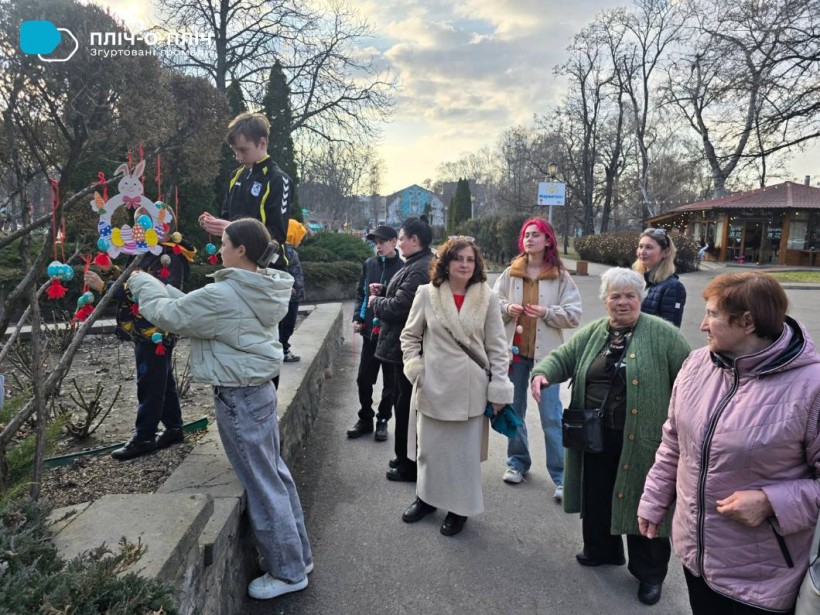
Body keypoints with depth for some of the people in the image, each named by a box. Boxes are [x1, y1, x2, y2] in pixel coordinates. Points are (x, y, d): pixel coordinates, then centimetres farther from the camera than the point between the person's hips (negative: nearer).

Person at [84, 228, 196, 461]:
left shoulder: (171, 256, -17)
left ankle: (144, 438, 8)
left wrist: (103, 286, -28)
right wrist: (113, 271, 7)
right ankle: (174, 428, 26)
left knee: (150, 385, -2)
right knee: (163, 381, 16)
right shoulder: (151, 253, 15)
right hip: (146, 331, 10)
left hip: (156, 332, -10)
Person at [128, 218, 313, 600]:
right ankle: (298, 554, 32)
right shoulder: (262, 289, 6)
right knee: (275, 474, 18)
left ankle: (288, 571, 20)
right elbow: (191, 306, 15)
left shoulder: (224, 295, -22)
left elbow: (170, 314, -9)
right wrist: (155, 284, 14)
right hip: (259, 389, 9)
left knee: (262, 484, 4)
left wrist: (142, 283, 8)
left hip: (238, 397, -9)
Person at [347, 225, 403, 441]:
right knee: (364, 378, 10)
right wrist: (357, 317, 2)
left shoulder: (403, 267, -9)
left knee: (390, 381, 9)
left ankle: (382, 421, 25)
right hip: (370, 331, 4)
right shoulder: (369, 264, 5)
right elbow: (361, 293, 12)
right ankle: (365, 419, 27)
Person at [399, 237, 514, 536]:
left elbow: (497, 347, 0)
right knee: (429, 447, 14)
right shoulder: (427, 293, -2)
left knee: (465, 451, 8)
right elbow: (409, 335, 7)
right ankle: (426, 497, 37)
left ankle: (459, 507, 28)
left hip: (470, 388, -1)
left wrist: (499, 389, -4)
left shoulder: (488, 297, -2)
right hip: (433, 386, 1)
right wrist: (415, 368, -4)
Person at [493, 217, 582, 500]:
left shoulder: (561, 276, -3)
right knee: (514, 410, 14)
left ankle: (561, 475, 9)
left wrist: (547, 312, -19)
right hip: (514, 349, 3)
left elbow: (574, 315, -6)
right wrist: (506, 308, -12)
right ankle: (517, 461, 32)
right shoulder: (510, 273, 4)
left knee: (551, 416, -2)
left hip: (545, 352, -3)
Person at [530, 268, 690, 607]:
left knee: (643, 502, 8)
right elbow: (562, 358, 7)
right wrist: (542, 373, -15)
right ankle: (601, 549, 41)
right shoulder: (592, 333, 8)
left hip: (641, 440, -4)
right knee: (597, 497, 18)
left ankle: (649, 572, 29)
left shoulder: (662, 334, -6)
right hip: (595, 437, 5)